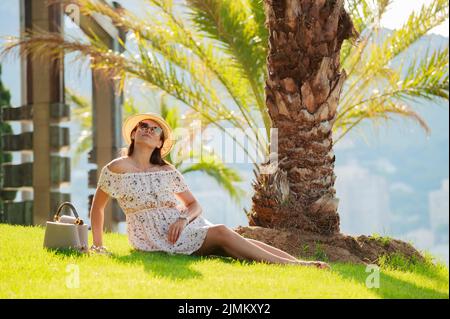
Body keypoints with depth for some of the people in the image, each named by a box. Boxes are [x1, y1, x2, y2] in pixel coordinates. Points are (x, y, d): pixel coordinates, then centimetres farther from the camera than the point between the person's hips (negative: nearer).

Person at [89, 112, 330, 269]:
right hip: (153, 237, -5)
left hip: (182, 227, 5)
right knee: (221, 233, -26)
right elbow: (97, 206, 7)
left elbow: (195, 205, 12)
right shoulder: (117, 169, -2)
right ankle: (289, 266, -33)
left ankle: (298, 264, -34)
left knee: (222, 235, -22)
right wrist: (97, 246, 6)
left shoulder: (167, 171, 11)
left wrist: (183, 218, -10)